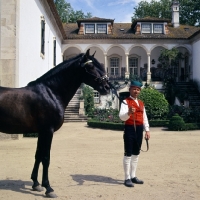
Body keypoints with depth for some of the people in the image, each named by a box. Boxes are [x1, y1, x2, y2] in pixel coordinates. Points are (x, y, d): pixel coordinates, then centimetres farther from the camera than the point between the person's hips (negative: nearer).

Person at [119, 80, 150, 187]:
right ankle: (127, 178, 5)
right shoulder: (126, 102, -7)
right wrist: (129, 112, -43)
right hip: (130, 129, -7)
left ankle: (133, 176, 24)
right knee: (128, 154, -3)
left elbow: (144, 118, 18)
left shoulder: (141, 103, 15)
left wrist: (147, 130, 10)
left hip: (139, 129, 7)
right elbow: (122, 116, -22)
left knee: (136, 153, 13)